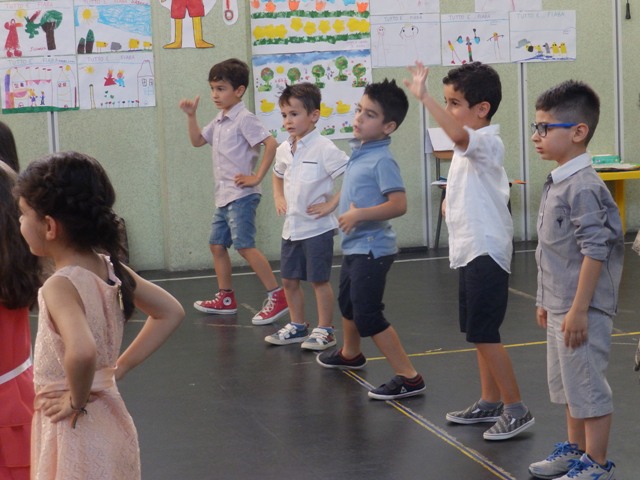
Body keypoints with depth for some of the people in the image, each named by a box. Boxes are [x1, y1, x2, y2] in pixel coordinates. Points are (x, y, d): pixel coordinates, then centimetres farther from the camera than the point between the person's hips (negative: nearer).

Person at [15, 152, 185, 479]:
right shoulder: (109, 268, -2)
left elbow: (82, 352, -42)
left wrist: (75, 400, -23)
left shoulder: (60, 286, -24)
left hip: (75, 434, -8)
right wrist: (119, 368, 5)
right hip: (107, 424, 8)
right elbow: (170, 313, 9)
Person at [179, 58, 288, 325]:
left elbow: (270, 143, -22)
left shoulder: (244, 119, -13)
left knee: (244, 246, -16)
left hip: (241, 196, -10)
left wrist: (257, 177, -21)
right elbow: (197, 141, 29)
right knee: (217, 245, 13)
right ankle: (225, 298, 24)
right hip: (223, 196, 10)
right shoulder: (219, 122, 15)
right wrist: (191, 116, 15)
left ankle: (277, 296, -14)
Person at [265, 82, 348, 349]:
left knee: (319, 280, 2)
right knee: (289, 280, 14)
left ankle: (324, 331, 13)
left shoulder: (323, 149, -16)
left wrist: (332, 203, -19)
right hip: (291, 227, 7)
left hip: (316, 226, -7)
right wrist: (278, 198, 15)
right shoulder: (284, 150, 7)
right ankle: (297, 326, 29)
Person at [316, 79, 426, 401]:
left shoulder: (382, 160, -21)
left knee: (368, 316, -10)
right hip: (354, 247, 10)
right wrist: (350, 211, 8)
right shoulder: (360, 153, 6)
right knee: (348, 302, 28)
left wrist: (360, 214, -30)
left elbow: (399, 204, -29)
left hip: (371, 250, -10)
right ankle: (350, 354, 53)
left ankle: (408, 377, -6)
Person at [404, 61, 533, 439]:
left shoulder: (486, 142, -17)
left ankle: (516, 409, 0)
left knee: (484, 333, -8)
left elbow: (457, 134, -41)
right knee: (479, 332, 16)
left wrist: (424, 96, -41)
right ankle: (490, 402, 27)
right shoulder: (470, 146, 15)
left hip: (486, 251, -11)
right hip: (471, 250, 11)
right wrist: (452, 198, 13)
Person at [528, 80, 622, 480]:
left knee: (589, 386, 1)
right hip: (559, 308, 10)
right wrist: (546, 301, 20)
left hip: (581, 311, -10)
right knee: (567, 383, 21)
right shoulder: (556, 183, 10)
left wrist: (578, 310, -23)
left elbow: (594, 251, -22)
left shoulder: (584, 187, -19)